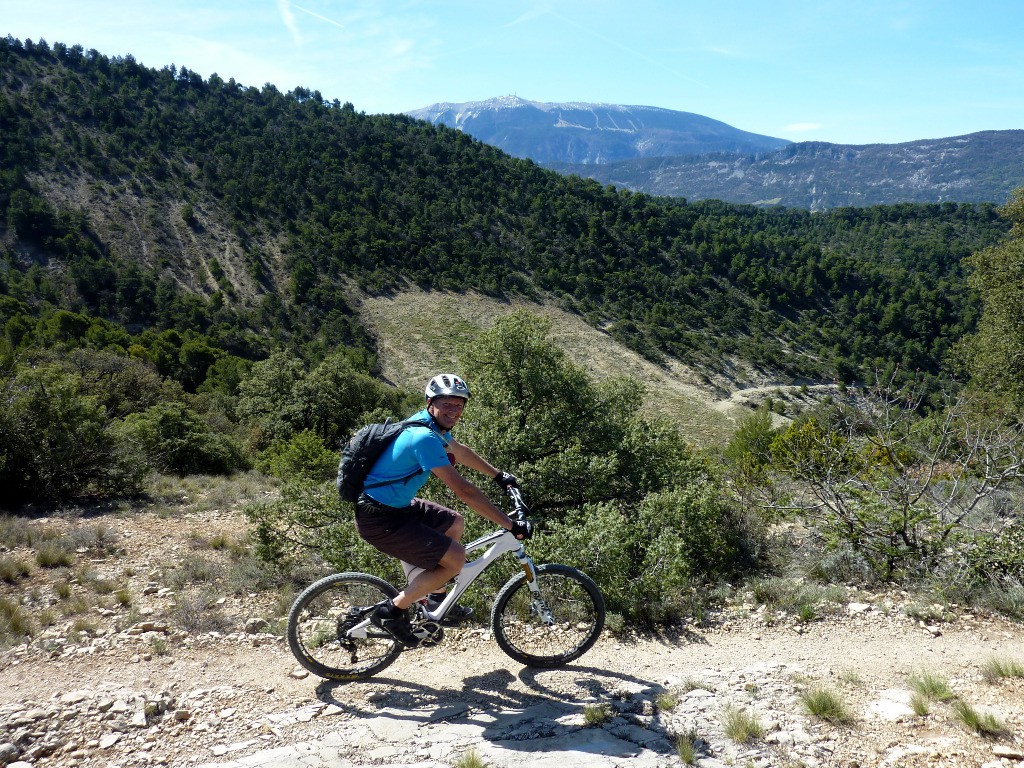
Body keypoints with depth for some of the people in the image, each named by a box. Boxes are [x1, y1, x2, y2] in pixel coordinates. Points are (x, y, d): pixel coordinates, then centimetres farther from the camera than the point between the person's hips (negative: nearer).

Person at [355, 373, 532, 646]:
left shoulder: (434, 426, 4)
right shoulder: (424, 437, -26)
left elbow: (461, 451, 25)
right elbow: (463, 490, -30)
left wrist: (498, 475, 34)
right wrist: (511, 525, -27)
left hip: (396, 505, 10)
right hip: (378, 519, -10)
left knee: (455, 523, 20)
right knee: (455, 558, -13)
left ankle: (435, 598, 27)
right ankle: (392, 610, 0)